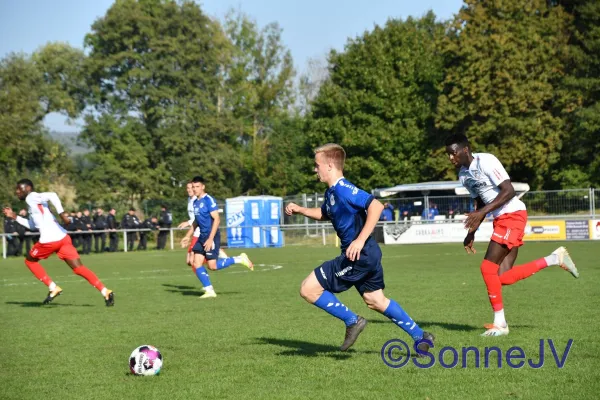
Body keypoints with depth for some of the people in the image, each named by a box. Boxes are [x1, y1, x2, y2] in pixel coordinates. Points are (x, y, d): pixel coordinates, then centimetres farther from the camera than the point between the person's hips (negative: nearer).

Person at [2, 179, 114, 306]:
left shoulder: (31, 198, 0)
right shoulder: (33, 200, 27)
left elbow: (52, 195, -19)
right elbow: (32, 225, 37)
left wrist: (61, 212, -26)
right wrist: (15, 217, 38)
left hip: (49, 240, -8)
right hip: (62, 238, 8)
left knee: (29, 260, 18)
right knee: (79, 268, 2)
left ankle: (53, 288, 8)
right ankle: (105, 292, -11)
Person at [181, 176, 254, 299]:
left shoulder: (208, 200, -13)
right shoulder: (195, 202, 13)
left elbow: (216, 219, -18)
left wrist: (211, 239, -23)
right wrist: (188, 236, 22)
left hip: (211, 237, -8)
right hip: (202, 237, 8)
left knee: (212, 266, -11)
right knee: (196, 264, 0)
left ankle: (240, 259, 5)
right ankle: (209, 291, 5)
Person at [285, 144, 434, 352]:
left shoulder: (343, 189, -18)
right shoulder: (331, 193, 12)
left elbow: (376, 206, -28)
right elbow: (324, 214, 34)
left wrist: (360, 240, -30)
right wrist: (300, 210, 18)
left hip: (359, 255, -10)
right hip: (366, 256, 10)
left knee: (309, 289, -9)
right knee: (375, 300, 22)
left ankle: (352, 321, 0)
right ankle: (421, 337, 27)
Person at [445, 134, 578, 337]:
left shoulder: (485, 161, -15)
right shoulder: (463, 174, 12)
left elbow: (509, 191, -20)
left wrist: (482, 212, -25)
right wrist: (471, 232, 15)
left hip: (513, 215, -9)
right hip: (501, 219, 9)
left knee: (488, 268, -12)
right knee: (503, 277, -2)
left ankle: (500, 323, -2)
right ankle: (555, 259, 13)